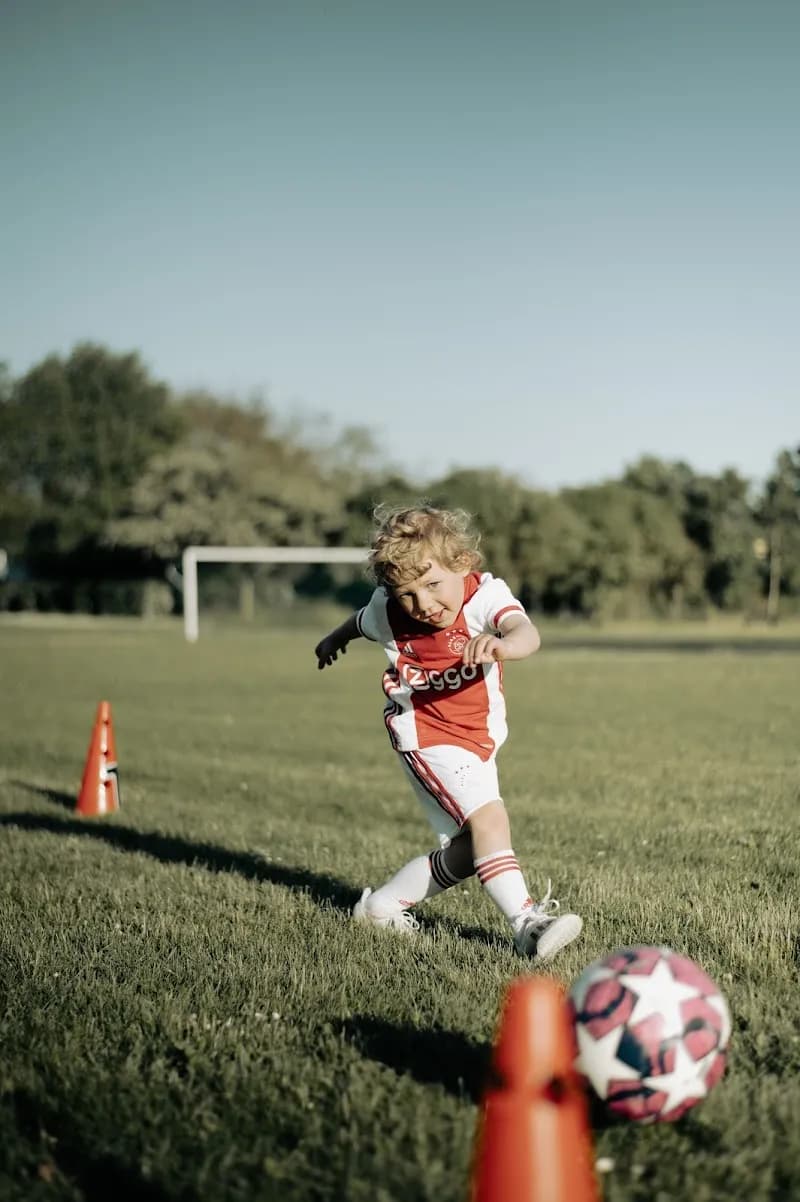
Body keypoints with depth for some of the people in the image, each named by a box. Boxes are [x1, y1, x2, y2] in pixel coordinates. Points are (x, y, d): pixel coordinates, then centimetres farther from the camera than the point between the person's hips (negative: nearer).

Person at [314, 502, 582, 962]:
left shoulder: (486, 595, -23)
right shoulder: (389, 611, -14)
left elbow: (527, 633, -45)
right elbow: (361, 621, 12)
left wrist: (502, 644, -69)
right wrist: (335, 639, 33)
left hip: (478, 740, 3)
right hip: (424, 734, -3)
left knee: (467, 848, 8)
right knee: (488, 816, -23)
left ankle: (382, 906, 23)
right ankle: (528, 923, -27)